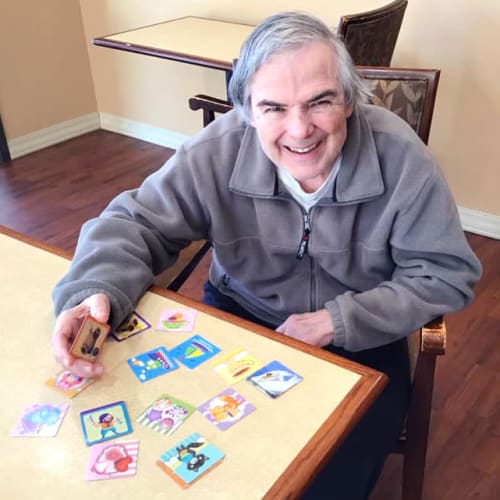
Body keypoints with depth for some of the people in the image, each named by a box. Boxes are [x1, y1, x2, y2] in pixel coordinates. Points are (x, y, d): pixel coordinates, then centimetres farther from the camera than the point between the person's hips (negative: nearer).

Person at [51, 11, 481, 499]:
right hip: (240, 320, 1)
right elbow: (135, 222, -11)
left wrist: (339, 323, -24)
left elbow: (445, 274, -13)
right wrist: (95, 292, -34)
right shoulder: (216, 152, -19)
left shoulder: (399, 157, -20)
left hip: (358, 339, 0)